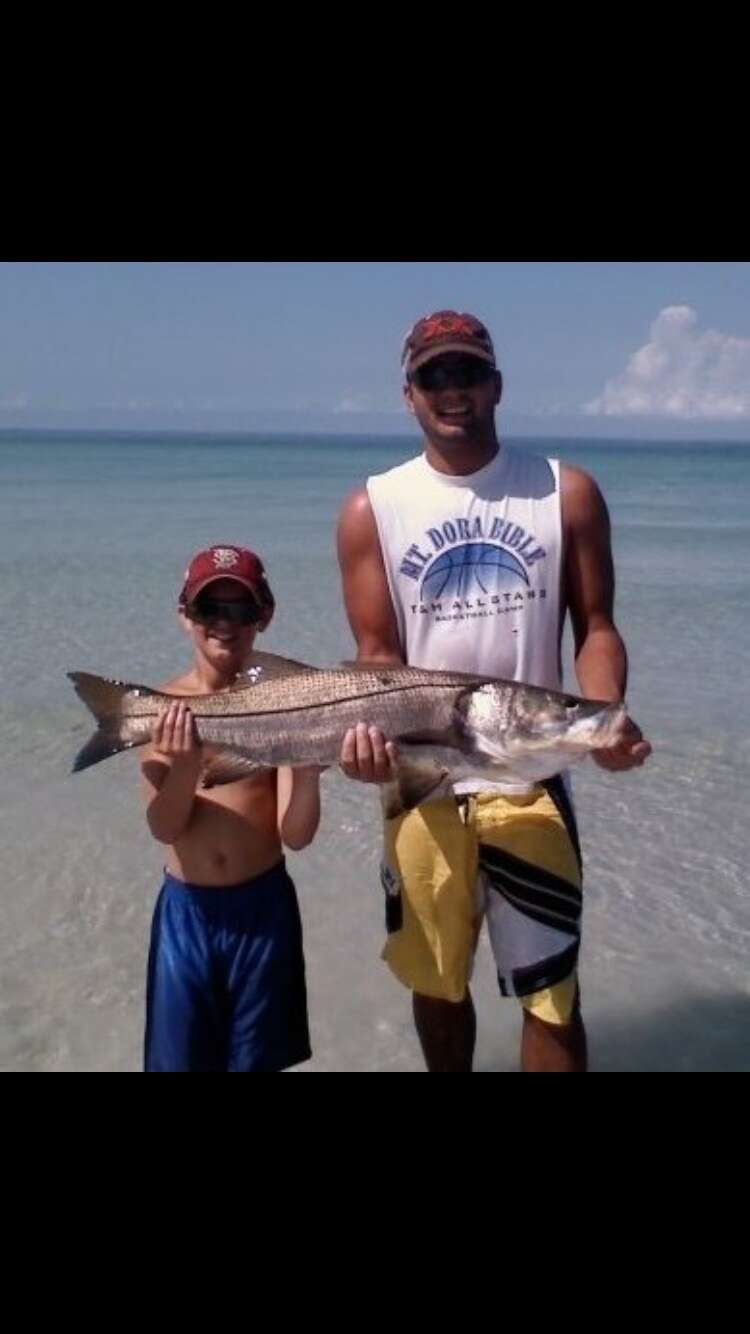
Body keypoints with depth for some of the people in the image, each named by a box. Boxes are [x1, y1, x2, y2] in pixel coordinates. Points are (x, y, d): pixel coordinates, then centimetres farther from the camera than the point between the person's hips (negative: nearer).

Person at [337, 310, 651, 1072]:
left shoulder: (567, 494, 0)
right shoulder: (372, 510, -1)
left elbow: (596, 629, 1)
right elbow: (377, 654, -3)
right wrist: (369, 732, -23)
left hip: (531, 779, 0)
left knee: (552, 994, 5)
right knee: (436, 983, 17)